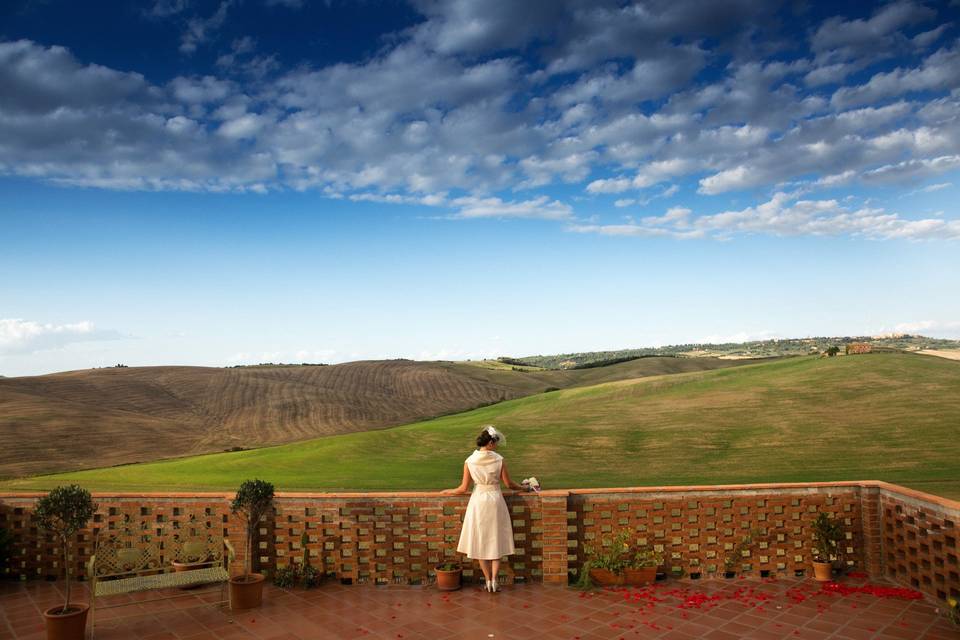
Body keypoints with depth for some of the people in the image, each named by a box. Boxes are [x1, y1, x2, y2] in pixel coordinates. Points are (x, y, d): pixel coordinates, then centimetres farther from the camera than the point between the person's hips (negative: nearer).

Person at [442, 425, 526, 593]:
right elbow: (509, 484, -2)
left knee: (481, 543, 12)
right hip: (495, 500, 0)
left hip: (478, 502, 0)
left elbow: (463, 488, -5)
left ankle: (488, 581, 17)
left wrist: (448, 491, 13)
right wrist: (523, 488, 17)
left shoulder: (469, 461, -10)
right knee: (496, 541, 13)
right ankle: (494, 579, 8)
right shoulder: (499, 460, -10)